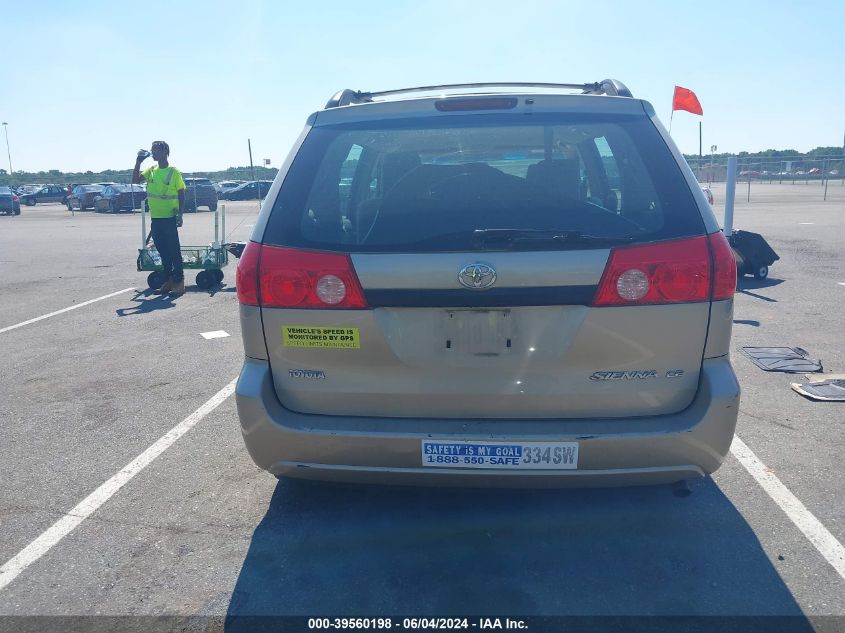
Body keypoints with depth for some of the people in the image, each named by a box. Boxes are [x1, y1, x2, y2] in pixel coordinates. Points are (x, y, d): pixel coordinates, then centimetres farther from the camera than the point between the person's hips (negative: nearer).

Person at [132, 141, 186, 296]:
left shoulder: (174, 172, -6)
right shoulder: (151, 171, 11)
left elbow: (181, 195, -5)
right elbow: (135, 180, 8)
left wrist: (180, 215, -11)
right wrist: (138, 162, 0)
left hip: (169, 218, -6)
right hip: (155, 218, 6)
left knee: (174, 250, -3)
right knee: (163, 251, 11)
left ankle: (179, 281, 2)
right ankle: (168, 280, 19)